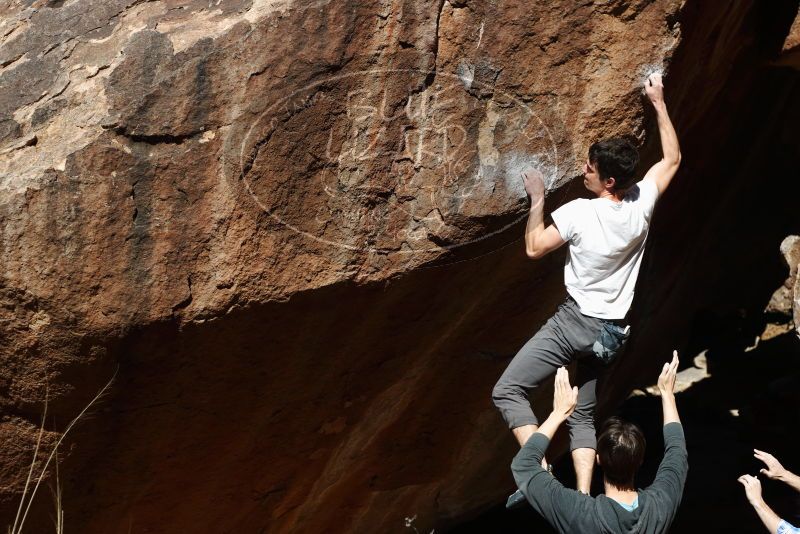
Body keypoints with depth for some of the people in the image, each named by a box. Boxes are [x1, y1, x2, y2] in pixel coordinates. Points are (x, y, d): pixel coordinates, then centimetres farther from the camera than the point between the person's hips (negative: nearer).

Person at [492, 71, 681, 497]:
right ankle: (583, 497, 3)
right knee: (583, 415, 17)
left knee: (507, 392, -1)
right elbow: (672, 159, 14)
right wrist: (659, 103, 18)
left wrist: (537, 199, 4)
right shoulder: (642, 204, -3)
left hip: (574, 322, -6)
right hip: (613, 332, 6)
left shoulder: (579, 212, -18)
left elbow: (535, 248, -7)